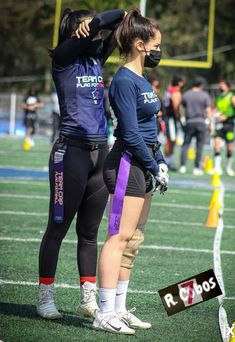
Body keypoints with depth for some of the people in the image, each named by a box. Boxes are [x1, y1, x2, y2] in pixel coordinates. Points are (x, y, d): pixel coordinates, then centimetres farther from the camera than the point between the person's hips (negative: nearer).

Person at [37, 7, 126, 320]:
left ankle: (89, 299, 15)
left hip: (100, 153, 6)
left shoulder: (97, 58, 12)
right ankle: (45, 297, 9)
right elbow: (83, 33, -20)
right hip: (71, 151, -6)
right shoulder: (62, 59, -4)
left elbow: (117, 20, 8)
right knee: (58, 228, 1)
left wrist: (97, 21, -7)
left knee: (89, 231, 10)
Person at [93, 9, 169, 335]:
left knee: (133, 239, 10)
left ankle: (119, 309, 15)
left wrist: (160, 160, 15)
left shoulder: (142, 80, 16)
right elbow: (131, 133, -17)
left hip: (143, 165, 10)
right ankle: (105, 313, -11)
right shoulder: (124, 81, -14)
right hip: (127, 163, -10)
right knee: (120, 236, -11)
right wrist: (155, 168, -13)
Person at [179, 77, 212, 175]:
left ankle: (182, 166, -2)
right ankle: (197, 168, 2)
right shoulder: (205, 95, -2)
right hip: (201, 122, -2)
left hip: (189, 122, 2)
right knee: (199, 146, 3)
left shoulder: (186, 95, 4)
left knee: (185, 145, 7)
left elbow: (183, 108, 10)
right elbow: (208, 110, -2)